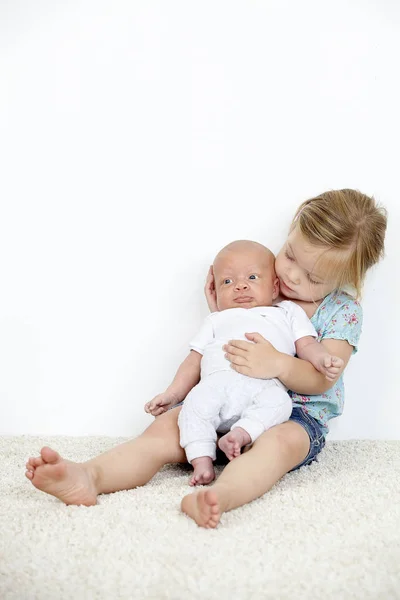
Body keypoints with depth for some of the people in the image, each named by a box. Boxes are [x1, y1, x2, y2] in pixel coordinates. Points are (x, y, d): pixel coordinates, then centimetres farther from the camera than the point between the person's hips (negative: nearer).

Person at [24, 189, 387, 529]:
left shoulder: (343, 311, -3)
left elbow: (322, 379, -14)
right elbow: (228, 348, 15)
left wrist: (277, 364, -32)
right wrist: (220, 313, -2)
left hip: (298, 415, -4)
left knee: (280, 441, -41)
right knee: (166, 428, -20)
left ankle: (221, 495, -68)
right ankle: (89, 476, -41)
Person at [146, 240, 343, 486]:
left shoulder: (288, 312, 32)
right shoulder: (216, 320, 36)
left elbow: (306, 345, 19)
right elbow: (195, 360, 29)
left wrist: (322, 359, -5)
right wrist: (172, 393, 17)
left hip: (265, 385, -1)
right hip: (218, 381, 1)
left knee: (278, 403, -33)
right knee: (196, 403, -29)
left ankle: (240, 434, -38)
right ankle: (202, 462, -28)